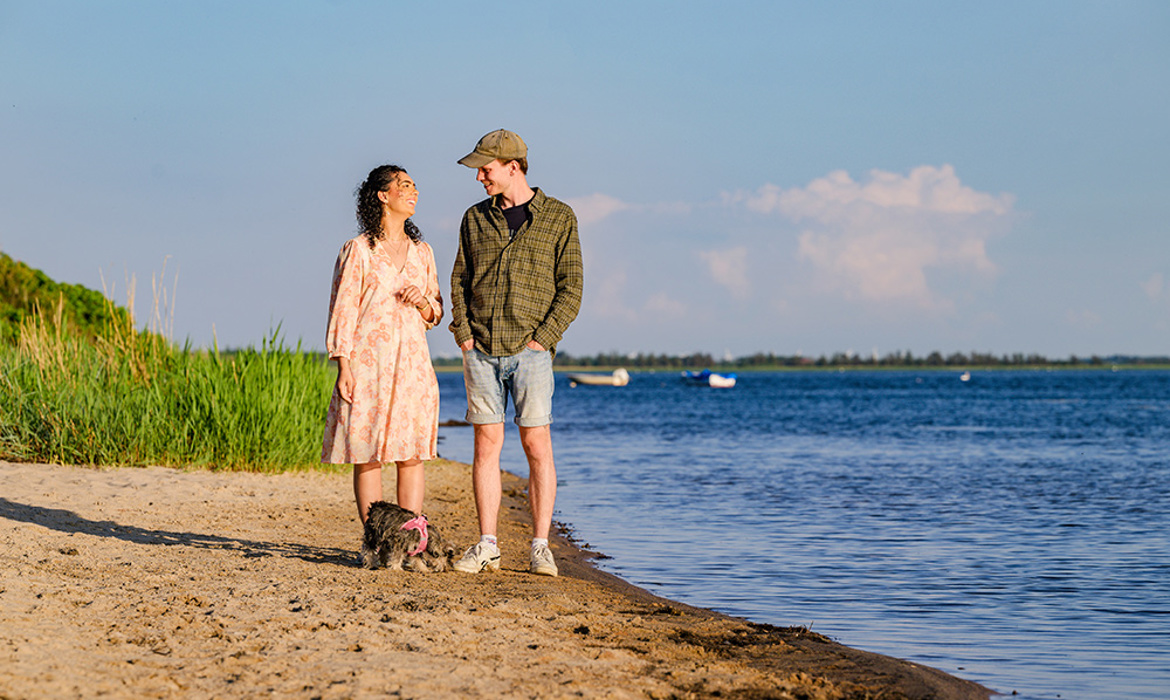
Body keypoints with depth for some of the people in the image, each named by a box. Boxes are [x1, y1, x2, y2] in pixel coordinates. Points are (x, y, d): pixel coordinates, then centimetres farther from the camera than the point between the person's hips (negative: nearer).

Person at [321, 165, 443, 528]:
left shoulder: (422, 252, 14)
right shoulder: (358, 250, -1)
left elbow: (435, 314, 19)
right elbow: (342, 310, -3)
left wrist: (423, 302, -5)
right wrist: (343, 368, -10)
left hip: (413, 362, 4)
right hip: (368, 361, -4)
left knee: (412, 455, 1)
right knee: (368, 456, -3)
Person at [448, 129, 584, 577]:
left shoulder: (559, 218, 2)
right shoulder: (476, 219, 12)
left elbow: (570, 289, -1)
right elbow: (459, 281, 14)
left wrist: (542, 338, -10)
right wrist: (463, 334, 1)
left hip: (530, 351, -3)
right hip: (481, 351, 3)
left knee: (537, 445, -5)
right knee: (486, 444, 2)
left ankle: (541, 547, -1)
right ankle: (487, 547, 5)